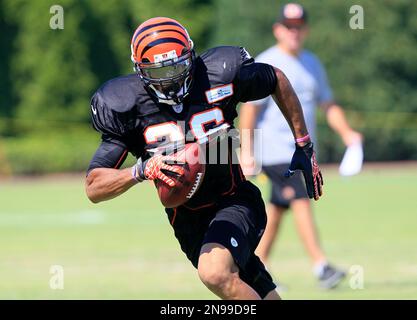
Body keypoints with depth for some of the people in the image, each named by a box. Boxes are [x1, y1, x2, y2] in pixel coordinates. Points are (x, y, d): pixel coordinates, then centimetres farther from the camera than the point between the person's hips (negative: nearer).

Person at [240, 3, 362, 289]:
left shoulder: (313, 64, 14)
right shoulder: (266, 65, -8)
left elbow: (328, 104, 16)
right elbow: (249, 108, -10)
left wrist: (346, 132, 0)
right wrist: (247, 150, -15)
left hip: (302, 151, 7)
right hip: (275, 151, -7)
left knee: (278, 209, 12)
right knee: (301, 201, -19)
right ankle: (321, 267, -26)